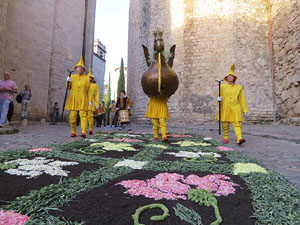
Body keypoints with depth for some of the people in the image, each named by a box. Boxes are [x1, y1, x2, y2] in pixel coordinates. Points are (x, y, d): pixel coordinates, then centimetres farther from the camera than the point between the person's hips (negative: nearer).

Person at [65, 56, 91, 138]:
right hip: (73, 100, 2)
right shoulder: (72, 76, 13)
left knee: (83, 115, -13)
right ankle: (73, 132, 13)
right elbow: (68, 88, 13)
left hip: (83, 100, -2)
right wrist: (68, 81, -7)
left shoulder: (86, 78, 9)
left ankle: (84, 132, -21)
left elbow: (88, 90, 9)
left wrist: (90, 100, 2)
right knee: (73, 116, 0)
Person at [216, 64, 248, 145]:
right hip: (225, 108, 1)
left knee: (237, 123, -11)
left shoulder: (239, 87, 9)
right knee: (225, 124, 4)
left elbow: (242, 99, 9)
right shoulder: (223, 87, 9)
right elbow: (219, 95, 13)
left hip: (235, 108, -1)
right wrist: (219, 99, -11)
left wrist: (244, 109, 7)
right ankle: (225, 138, 17)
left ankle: (239, 139, -19)